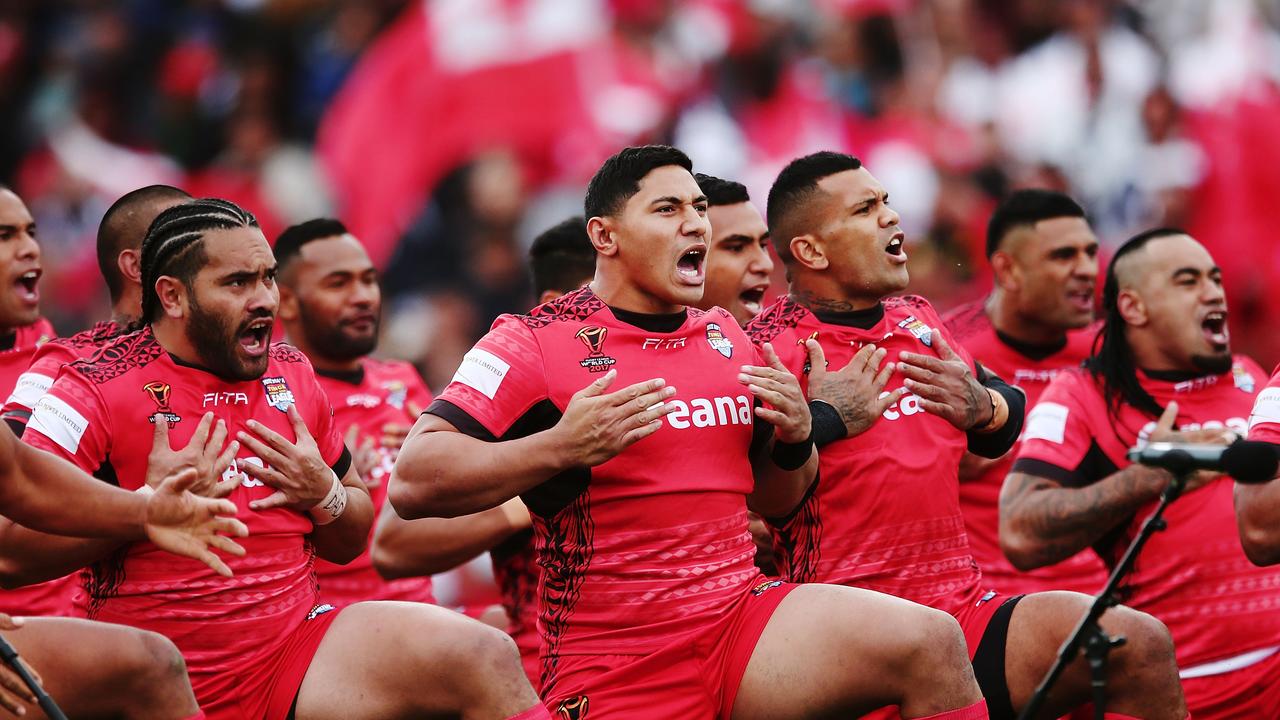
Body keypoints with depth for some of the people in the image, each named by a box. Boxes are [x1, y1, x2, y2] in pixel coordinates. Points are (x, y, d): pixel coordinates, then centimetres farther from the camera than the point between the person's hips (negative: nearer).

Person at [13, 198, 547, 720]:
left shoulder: (292, 375, 14)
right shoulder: (99, 390, -4)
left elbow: (350, 543, 25)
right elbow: (15, 543, -15)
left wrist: (324, 494, 3)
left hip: (295, 640, 5)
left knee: (486, 658, -15)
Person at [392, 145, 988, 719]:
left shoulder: (728, 339, 15)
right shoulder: (534, 344, -5)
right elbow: (412, 484, -15)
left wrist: (794, 440, 4)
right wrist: (561, 447, -26)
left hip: (740, 613, 5)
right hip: (615, 669, -5)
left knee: (932, 644, -19)